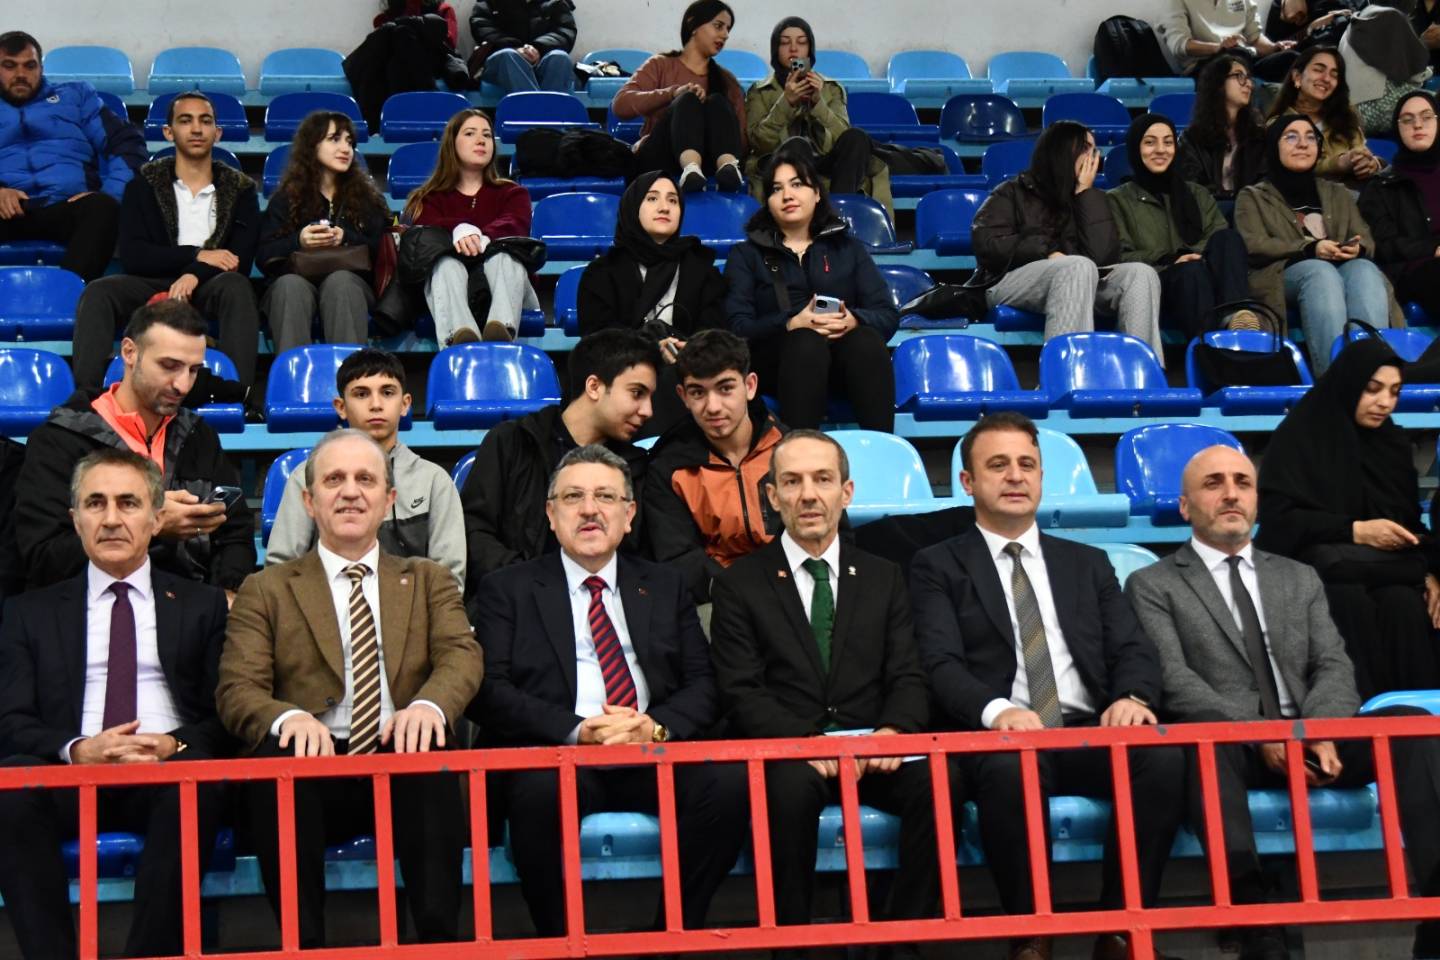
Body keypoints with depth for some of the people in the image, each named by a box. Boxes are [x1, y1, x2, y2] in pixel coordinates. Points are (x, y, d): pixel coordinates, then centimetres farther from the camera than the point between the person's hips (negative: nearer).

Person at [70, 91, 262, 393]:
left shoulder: (240, 189, 12)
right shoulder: (144, 185, 13)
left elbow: (241, 261, -1)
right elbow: (133, 256, 0)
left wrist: (195, 275, -21)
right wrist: (196, 256, -11)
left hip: (210, 288, -1)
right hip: (156, 284, 1)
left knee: (236, 285, -36)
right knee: (98, 292, -28)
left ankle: (239, 391, -48)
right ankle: (86, 392, -38)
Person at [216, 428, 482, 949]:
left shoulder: (429, 580, 23)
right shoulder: (266, 590, 18)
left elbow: (462, 656, 4)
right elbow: (237, 689, 4)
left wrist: (428, 705, -22)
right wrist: (289, 718, -22)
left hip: (406, 770, 1)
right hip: (315, 772, 0)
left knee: (430, 748, -34)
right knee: (276, 754, -34)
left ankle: (439, 936, -36)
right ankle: (304, 941, -30)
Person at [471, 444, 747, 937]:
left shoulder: (665, 587, 23)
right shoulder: (507, 590, 15)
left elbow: (705, 684, 13)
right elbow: (489, 691, 1)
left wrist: (658, 727, -10)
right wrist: (578, 730, -14)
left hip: (655, 757, 2)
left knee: (731, 782, -29)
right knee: (538, 793, -37)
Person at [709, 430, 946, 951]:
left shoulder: (883, 578, 18)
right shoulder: (740, 584, 8)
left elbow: (907, 679, 8)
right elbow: (742, 694, -2)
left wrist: (894, 730, -16)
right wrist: (808, 741, -20)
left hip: (872, 752, 2)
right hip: (785, 754, -2)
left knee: (939, 782, -29)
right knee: (793, 785, -37)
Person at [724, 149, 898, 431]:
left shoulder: (848, 247, 24)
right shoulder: (746, 255, 18)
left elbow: (888, 315, 10)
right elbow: (737, 327, 1)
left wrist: (853, 320, -14)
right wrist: (792, 324, -18)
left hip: (845, 362, 2)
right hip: (776, 359, -2)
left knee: (867, 339, -34)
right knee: (808, 342, -37)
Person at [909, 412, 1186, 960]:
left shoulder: (1087, 564, 25)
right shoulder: (938, 567, 12)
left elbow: (1133, 648, 13)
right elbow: (941, 664, -3)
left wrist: (1133, 697, -12)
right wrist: (996, 711, -25)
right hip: (998, 739, -3)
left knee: (1163, 757, -30)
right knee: (1010, 769, -39)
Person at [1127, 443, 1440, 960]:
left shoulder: (1300, 579, 25)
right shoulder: (1153, 586, 11)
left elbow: (1334, 668, 11)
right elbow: (1174, 680, -4)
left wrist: (1319, 732, -12)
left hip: (1310, 743, 4)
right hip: (1223, 745, -4)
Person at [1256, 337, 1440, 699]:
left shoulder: (1393, 442, 15)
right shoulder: (1300, 435, 0)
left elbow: (1410, 520, 17)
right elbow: (1277, 517, -7)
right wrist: (1355, 531, -13)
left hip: (1389, 567, 4)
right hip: (1315, 568, -4)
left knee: (1405, 605, -30)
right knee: (1352, 603, -35)